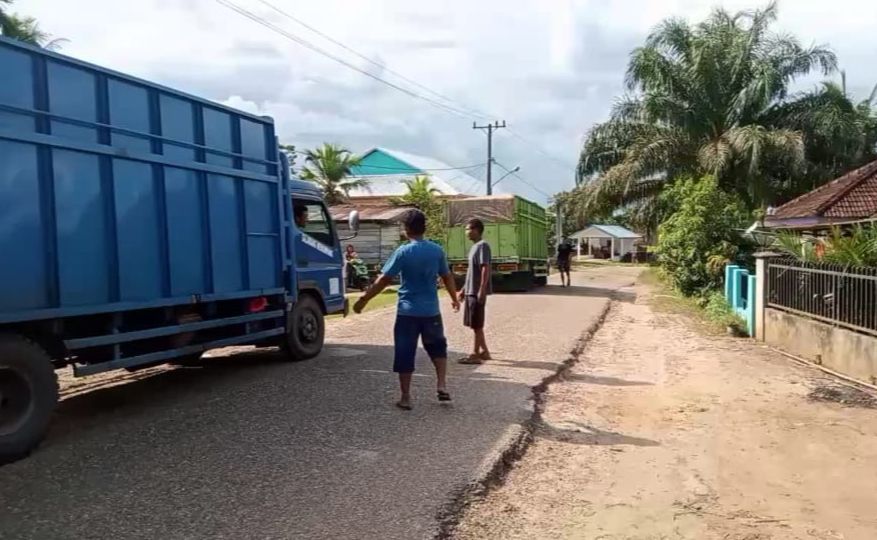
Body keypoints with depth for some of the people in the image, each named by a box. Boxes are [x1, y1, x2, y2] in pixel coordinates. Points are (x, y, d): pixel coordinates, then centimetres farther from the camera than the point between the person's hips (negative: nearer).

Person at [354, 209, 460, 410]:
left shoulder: (403, 252, -11)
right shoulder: (437, 250, 0)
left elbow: (383, 280, -12)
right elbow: (447, 277, 11)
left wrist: (363, 300, -4)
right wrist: (454, 298, 27)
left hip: (407, 311, -3)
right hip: (431, 311, 3)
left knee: (405, 355, 6)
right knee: (438, 347, 23)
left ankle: (405, 398, 10)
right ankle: (442, 385, 14)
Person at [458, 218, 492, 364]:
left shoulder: (482, 246, -13)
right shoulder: (474, 247, 17)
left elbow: (485, 269, -20)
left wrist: (482, 290, -25)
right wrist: (464, 289, 22)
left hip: (477, 292, -10)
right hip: (470, 291, 10)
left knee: (476, 324, -4)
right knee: (474, 324, 14)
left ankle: (475, 355, 2)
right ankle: (484, 351, 22)